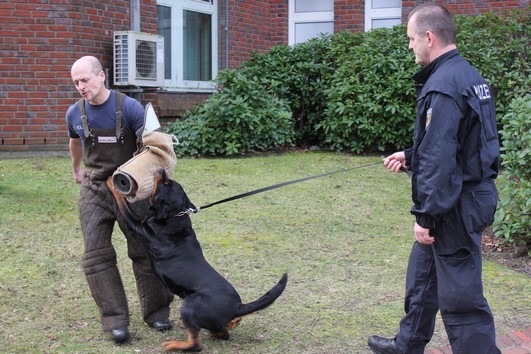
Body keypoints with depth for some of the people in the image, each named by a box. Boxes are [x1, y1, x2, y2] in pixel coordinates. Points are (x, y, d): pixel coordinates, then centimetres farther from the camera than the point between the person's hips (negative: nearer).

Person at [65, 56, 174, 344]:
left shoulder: (129, 108, -15)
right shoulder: (75, 113, -1)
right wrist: (76, 170, 35)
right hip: (95, 190, 3)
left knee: (144, 250, 2)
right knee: (97, 255, -6)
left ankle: (156, 311, 17)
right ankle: (115, 320, -1)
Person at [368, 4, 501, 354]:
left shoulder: (443, 86, -22)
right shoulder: (468, 76, 10)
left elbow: (440, 159, -25)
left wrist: (425, 216, -21)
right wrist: (410, 156, 22)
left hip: (456, 206, -11)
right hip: (469, 195, 11)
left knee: (460, 297, -3)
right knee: (422, 274, 24)